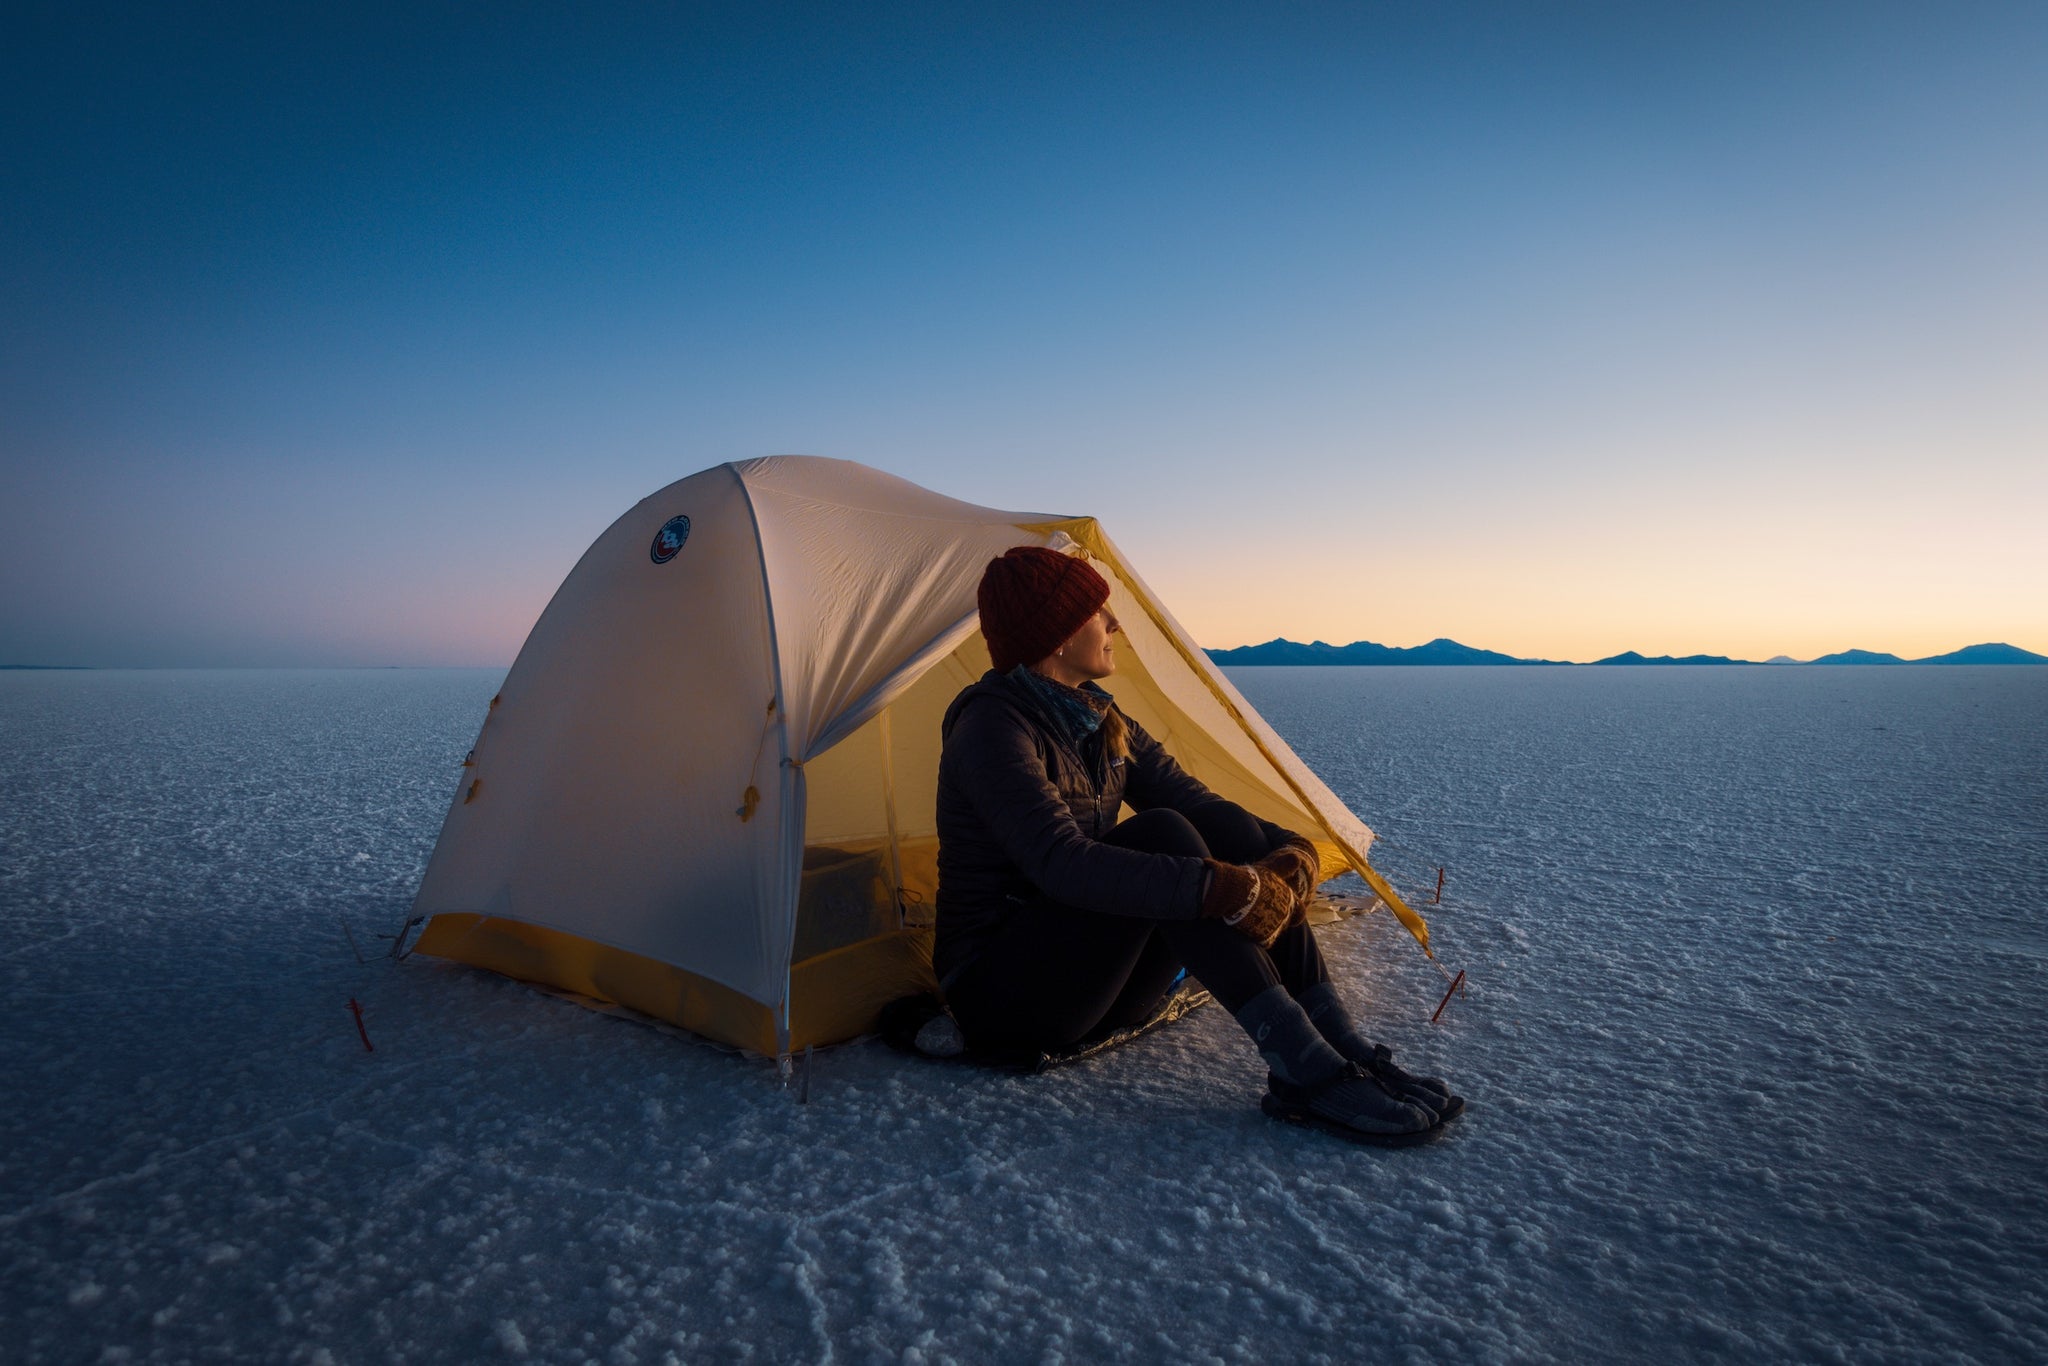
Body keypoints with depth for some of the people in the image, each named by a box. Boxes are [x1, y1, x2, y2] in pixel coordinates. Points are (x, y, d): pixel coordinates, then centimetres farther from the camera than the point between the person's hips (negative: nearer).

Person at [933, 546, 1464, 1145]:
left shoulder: (1100, 719, 8)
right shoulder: (993, 727, -20)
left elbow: (1191, 798, 2)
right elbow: (1061, 862, -33)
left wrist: (1290, 850, -17)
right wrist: (1221, 890, -38)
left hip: (1091, 978, 8)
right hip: (999, 991, -8)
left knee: (1235, 837, -13)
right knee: (1163, 838, -30)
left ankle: (1339, 1046, -17)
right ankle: (1307, 1071, -31)